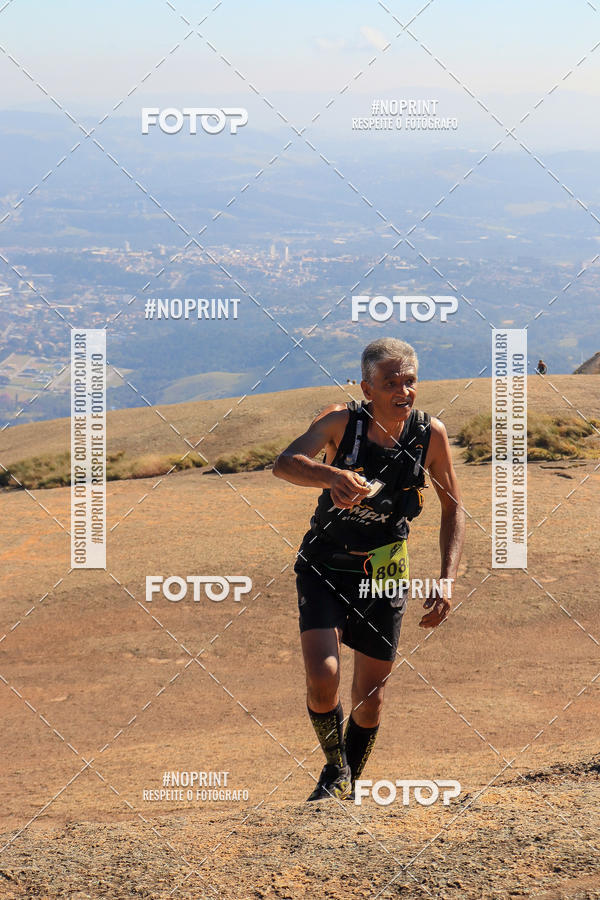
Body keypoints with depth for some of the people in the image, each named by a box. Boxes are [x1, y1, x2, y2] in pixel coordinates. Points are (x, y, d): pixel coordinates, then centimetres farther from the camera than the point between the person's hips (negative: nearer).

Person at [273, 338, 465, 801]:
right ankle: (335, 772, 11)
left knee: (369, 700, 7)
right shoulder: (342, 421, -17)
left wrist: (447, 581, -10)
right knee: (323, 680, -18)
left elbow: (453, 507, 1)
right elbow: (285, 463, -33)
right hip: (324, 568, -2)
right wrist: (332, 475, -54)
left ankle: (351, 786, 35)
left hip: (384, 574, 2)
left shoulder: (431, 434, -11)